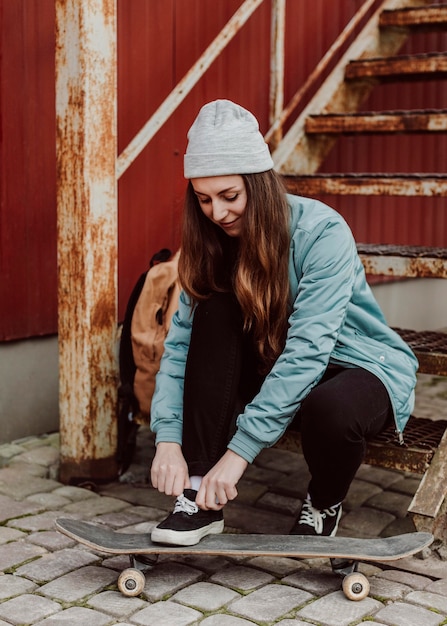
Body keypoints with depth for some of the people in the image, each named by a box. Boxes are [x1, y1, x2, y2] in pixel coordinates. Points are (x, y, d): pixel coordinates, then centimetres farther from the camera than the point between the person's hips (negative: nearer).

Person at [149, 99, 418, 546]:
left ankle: (324, 504, -3)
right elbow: (180, 341, -13)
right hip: (274, 366, 5)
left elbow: (306, 352, -32)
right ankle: (201, 498, -20)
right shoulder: (218, 241, -6)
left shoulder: (323, 233, -25)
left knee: (328, 410, -40)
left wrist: (240, 450, -34)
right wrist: (168, 439, -25)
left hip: (358, 366, -5)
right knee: (215, 308, -22)